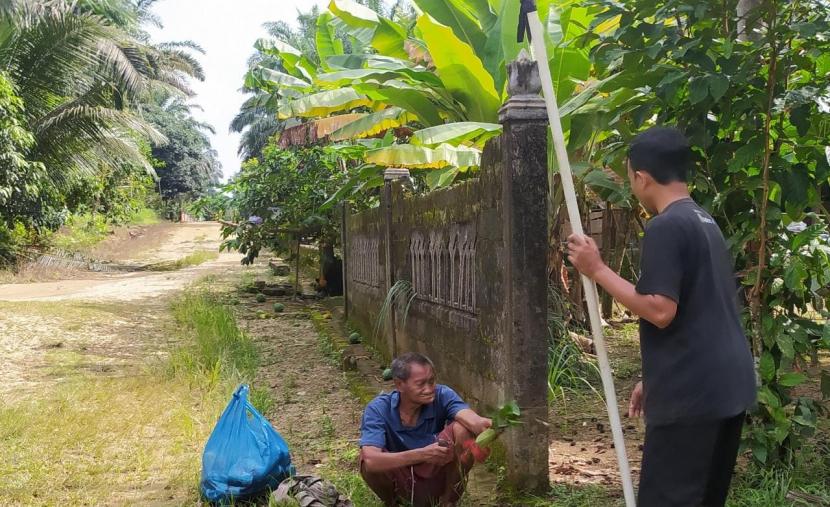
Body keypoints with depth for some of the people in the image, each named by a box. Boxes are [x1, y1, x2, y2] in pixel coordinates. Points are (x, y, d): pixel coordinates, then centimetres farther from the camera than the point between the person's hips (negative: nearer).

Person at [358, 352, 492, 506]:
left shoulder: (441, 395, -18)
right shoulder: (378, 409, -23)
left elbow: (471, 419, -37)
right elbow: (370, 460, -37)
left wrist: (486, 426, -62)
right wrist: (422, 454, -47)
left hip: (436, 477, 1)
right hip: (401, 483, -1)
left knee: (462, 430, -25)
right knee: (368, 461, -33)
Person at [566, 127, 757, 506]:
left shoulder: (665, 227, -15)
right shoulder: (705, 221, 15)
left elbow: (661, 312, -22)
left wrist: (597, 270, -14)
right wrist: (654, 380, 22)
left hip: (691, 393, -10)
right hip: (726, 386, 10)